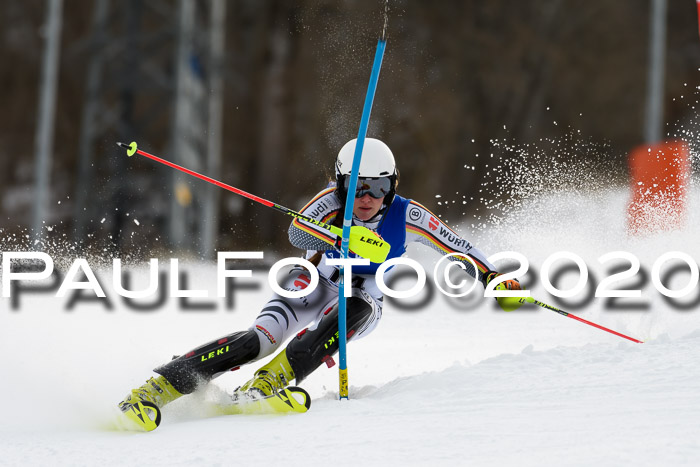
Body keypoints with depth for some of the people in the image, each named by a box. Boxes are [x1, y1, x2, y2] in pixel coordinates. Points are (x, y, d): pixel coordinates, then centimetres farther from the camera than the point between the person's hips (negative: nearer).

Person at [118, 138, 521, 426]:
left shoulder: (406, 215, -18)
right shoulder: (333, 200, -21)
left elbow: (457, 246, -8)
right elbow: (298, 231, -39)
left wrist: (493, 278, -18)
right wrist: (343, 239, -56)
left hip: (363, 301, 1)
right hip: (317, 283, -1)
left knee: (355, 307, -37)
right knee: (259, 340, -27)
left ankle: (272, 379, -42)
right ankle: (161, 385, -31)